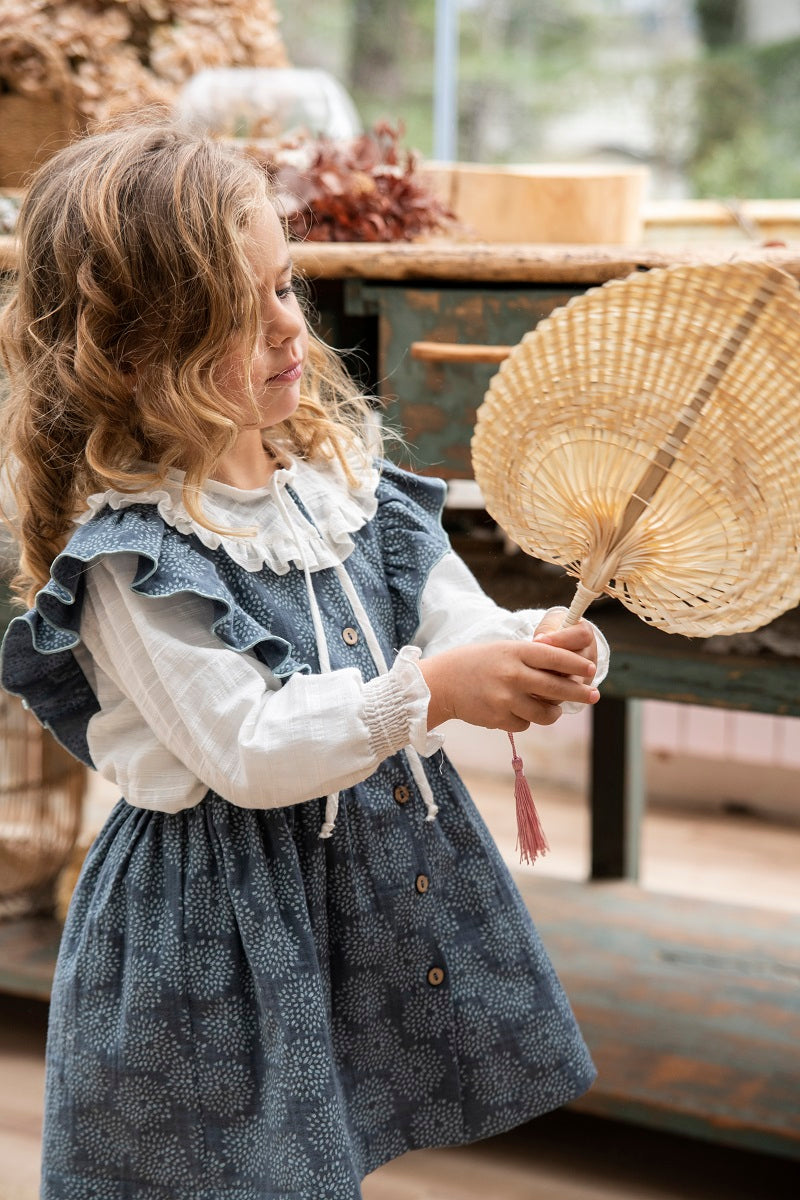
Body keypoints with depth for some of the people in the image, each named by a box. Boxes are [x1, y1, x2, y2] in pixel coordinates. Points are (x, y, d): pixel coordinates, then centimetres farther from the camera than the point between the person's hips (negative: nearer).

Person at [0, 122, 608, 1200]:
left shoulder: (338, 468, 3)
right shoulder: (132, 552, -19)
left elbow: (451, 613, 2)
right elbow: (249, 753, -24)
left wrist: (527, 656, -21)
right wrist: (429, 691, -32)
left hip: (384, 859, 7)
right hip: (226, 914, -6)